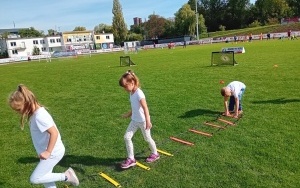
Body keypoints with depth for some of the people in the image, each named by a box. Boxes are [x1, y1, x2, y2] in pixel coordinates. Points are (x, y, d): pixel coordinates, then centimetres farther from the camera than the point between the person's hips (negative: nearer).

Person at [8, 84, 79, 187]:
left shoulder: (39, 116, -26)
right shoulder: (35, 113, 3)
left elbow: (54, 132, -30)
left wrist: (48, 152, -26)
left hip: (53, 152, -9)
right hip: (49, 151, 9)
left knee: (34, 179, -3)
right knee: (45, 178, 17)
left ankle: (66, 176, 4)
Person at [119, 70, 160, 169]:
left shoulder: (139, 93, -23)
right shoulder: (131, 93, 4)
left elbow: (145, 108, -26)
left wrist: (148, 121, -28)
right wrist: (128, 114, 18)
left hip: (142, 121, -8)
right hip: (134, 120, 8)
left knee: (147, 138, 11)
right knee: (127, 137, 1)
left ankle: (155, 154, 36)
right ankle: (131, 159, 12)